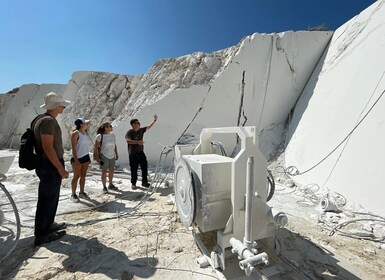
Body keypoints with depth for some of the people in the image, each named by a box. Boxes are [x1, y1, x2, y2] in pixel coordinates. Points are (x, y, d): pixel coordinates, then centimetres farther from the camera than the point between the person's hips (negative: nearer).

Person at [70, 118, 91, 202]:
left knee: (83, 175, 11)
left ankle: (82, 192, 21)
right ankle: (73, 194, 13)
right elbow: (74, 148, -17)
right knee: (76, 176, 0)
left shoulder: (85, 133, 10)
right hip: (77, 158, -7)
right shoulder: (75, 133, -12)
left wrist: (88, 157, 16)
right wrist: (76, 160, -22)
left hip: (85, 157, 7)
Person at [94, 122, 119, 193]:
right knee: (104, 171, 1)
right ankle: (104, 187, 17)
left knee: (112, 170, 13)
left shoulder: (112, 135, 0)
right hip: (104, 156, -5)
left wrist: (116, 154, 10)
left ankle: (110, 185, 30)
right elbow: (96, 148, -11)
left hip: (112, 156, 5)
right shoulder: (100, 136, -14)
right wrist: (97, 158, -13)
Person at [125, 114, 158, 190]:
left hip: (141, 152, 5)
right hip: (133, 154, -5)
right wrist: (138, 142, -30)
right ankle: (133, 183, 22)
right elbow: (128, 140, -24)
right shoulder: (130, 132, -10)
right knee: (134, 169, 4)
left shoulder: (141, 130, 7)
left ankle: (144, 182, 21)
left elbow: (149, 126, 15)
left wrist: (154, 120, 10)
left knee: (144, 167, 6)